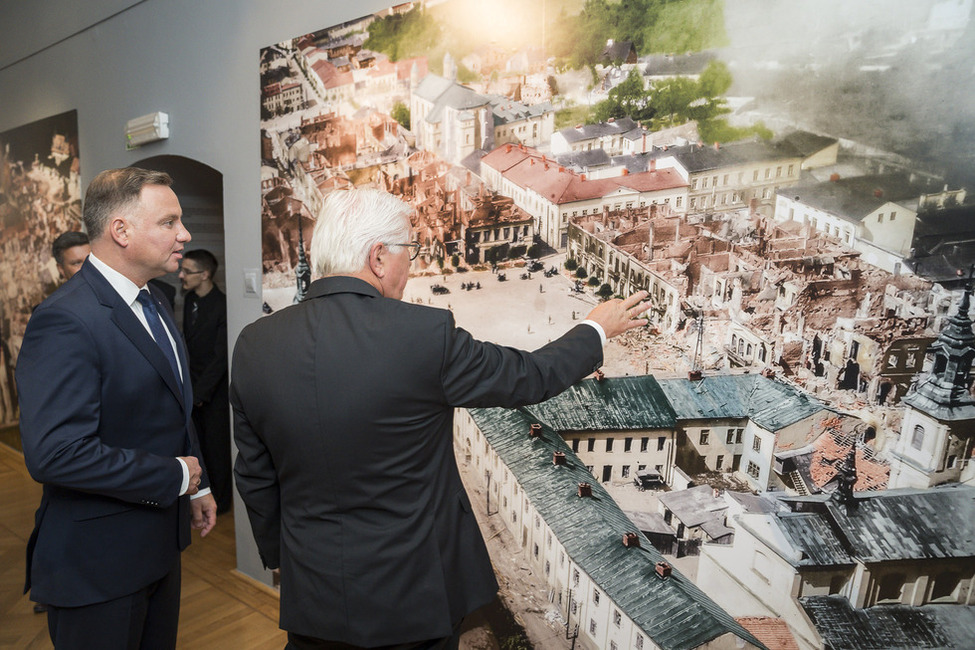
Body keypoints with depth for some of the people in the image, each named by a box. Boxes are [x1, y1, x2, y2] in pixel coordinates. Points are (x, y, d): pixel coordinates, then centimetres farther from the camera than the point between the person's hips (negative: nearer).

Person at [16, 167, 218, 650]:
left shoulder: (152, 304, 7)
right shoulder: (65, 321, -24)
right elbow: (56, 453, -32)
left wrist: (196, 486, 14)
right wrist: (175, 476, -22)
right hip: (99, 561, -8)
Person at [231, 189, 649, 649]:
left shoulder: (253, 344, -9)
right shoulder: (426, 334, -23)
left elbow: (255, 478, 1)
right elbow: (528, 378, -9)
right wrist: (597, 329, 9)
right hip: (413, 596, -3)